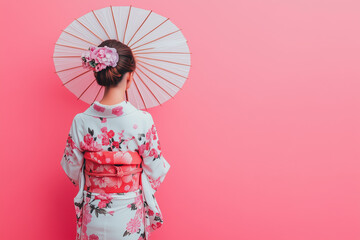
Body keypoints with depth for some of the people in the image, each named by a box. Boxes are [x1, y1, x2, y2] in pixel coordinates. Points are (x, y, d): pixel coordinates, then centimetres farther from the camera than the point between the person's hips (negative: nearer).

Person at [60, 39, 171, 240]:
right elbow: (156, 171, -12)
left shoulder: (81, 121, -14)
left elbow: (72, 169, -3)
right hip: (129, 217, -1)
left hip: (92, 216, 2)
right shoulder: (143, 120, -20)